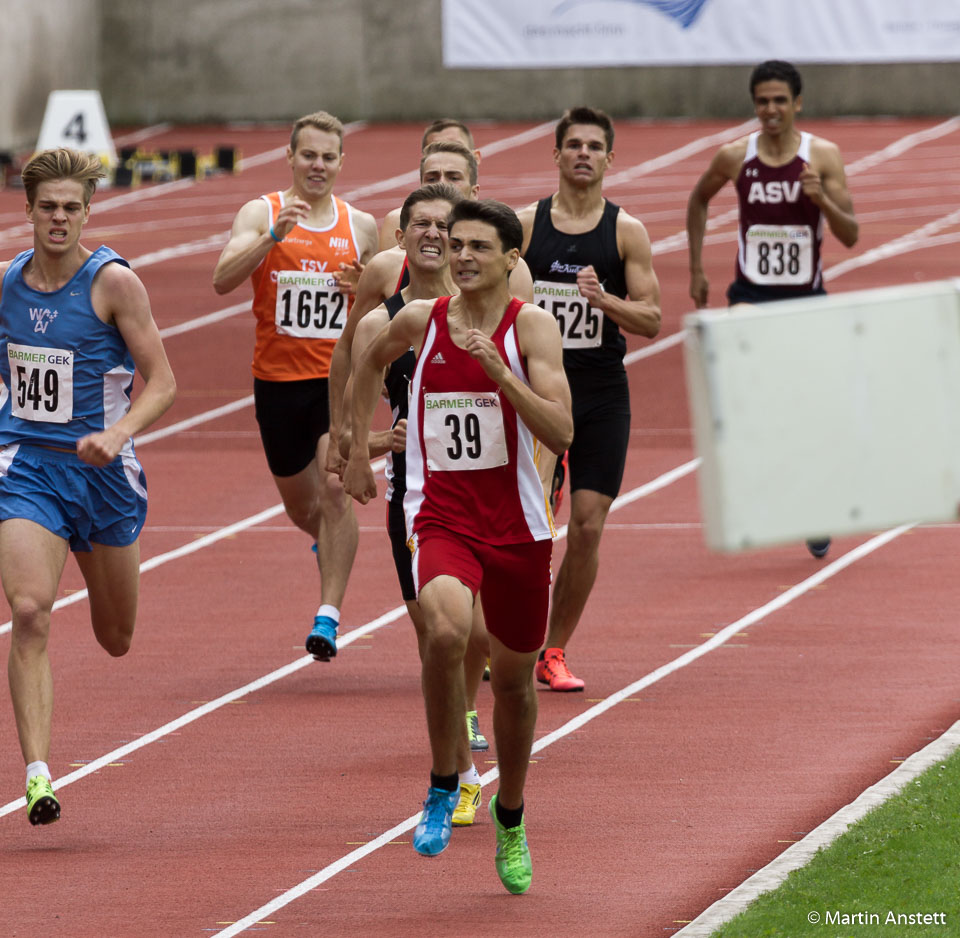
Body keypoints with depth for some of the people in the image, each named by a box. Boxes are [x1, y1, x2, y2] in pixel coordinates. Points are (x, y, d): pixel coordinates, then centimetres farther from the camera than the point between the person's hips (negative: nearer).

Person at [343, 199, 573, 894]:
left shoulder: (532, 326, -7)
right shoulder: (421, 321, 2)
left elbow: (561, 433, -17)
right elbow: (370, 365, 26)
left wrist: (499, 372, -26)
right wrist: (358, 453, 24)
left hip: (515, 524, 0)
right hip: (440, 517, 0)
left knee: (513, 677, 14)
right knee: (447, 629, -30)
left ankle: (510, 817, 39)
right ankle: (444, 784, -11)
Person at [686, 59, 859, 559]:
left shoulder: (823, 156, -6)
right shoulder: (733, 157, -3)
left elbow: (851, 235, -8)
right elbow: (698, 200, 18)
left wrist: (822, 199, -26)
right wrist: (696, 269, 15)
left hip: (806, 297, 0)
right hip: (752, 293, 0)